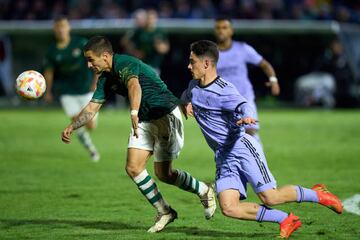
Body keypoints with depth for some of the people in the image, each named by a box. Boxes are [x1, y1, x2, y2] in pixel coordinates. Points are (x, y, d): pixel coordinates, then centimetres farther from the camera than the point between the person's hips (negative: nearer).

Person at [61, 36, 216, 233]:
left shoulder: (124, 64, -24)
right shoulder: (105, 78, 4)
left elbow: (134, 85, -45)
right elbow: (92, 108, 10)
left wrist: (134, 113, -63)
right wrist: (72, 127, -4)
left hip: (166, 116, -8)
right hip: (144, 120, 8)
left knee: (163, 174, -4)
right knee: (133, 168, -4)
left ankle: (204, 191, 20)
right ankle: (164, 212, 7)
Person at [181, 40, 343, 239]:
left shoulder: (224, 90, -15)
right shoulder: (194, 86, 10)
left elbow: (243, 105, -32)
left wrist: (246, 117, -53)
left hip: (241, 146, -7)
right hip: (223, 156, 7)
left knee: (268, 197, -12)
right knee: (229, 208, -10)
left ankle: (316, 195, 15)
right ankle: (286, 220, 3)